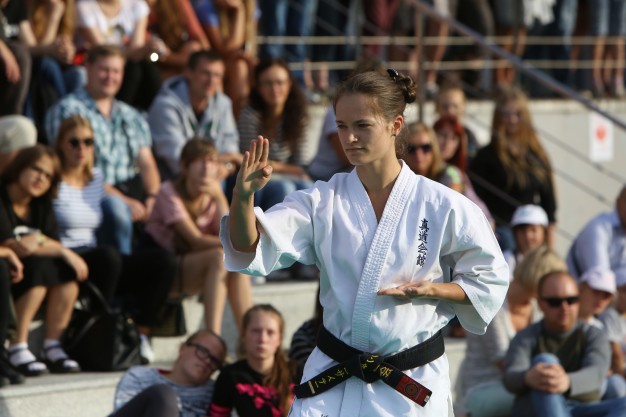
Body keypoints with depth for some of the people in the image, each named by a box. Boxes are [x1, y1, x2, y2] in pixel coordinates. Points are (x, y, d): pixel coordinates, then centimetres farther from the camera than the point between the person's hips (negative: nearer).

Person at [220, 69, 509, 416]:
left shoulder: (442, 207, -7)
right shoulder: (324, 201, -2)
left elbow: (489, 281, 3)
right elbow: (250, 247, -15)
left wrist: (431, 289, -16)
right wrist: (243, 195, -35)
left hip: (413, 385, -1)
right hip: (332, 378, 1)